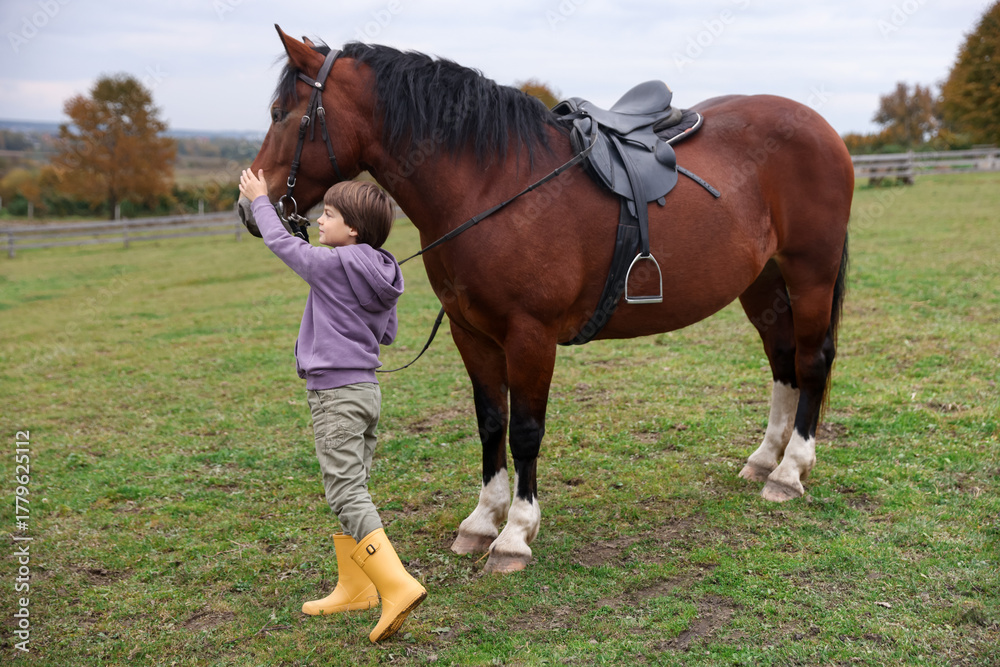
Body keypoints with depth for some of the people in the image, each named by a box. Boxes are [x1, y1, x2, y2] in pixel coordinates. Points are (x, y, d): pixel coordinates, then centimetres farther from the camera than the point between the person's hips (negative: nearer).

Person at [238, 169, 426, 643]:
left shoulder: (333, 265, -14)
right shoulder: (381, 276, 9)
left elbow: (282, 243, 1)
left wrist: (259, 199, 16)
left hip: (336, 394, -9)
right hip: (366, 390, 9)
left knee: (347, 496, -10)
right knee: (350, 492, 16)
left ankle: (397, 586, -18)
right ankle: (355, 589, 25)